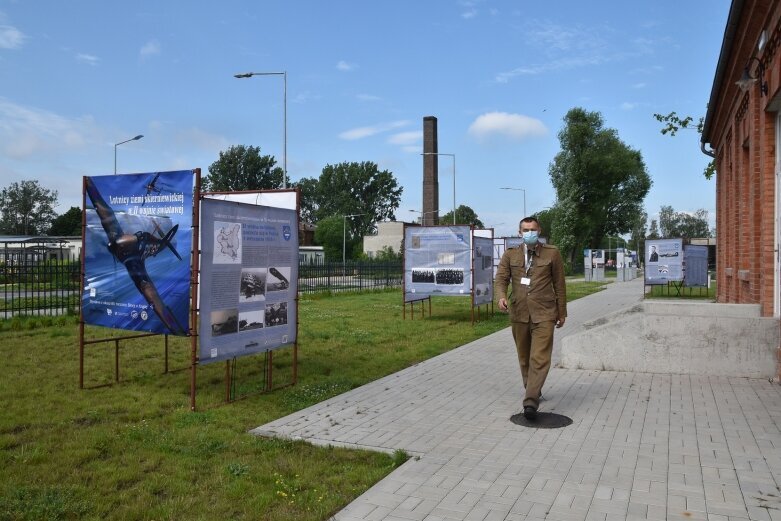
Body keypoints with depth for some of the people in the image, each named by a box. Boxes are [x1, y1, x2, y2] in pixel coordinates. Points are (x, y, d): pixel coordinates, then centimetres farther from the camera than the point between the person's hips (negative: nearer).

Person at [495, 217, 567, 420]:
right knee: (524, 358, 14)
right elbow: (500, 279, 2)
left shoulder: (552, 253, 3)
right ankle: (533, 391, 33)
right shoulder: (510, 255, 8)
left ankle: (530, 401, -16)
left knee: (540, 358, -14)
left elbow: (559, 284, 7)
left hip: (544, 314, -3)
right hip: (519, 313, 3)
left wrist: (562, 312, 9)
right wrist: (501, 296, -20)